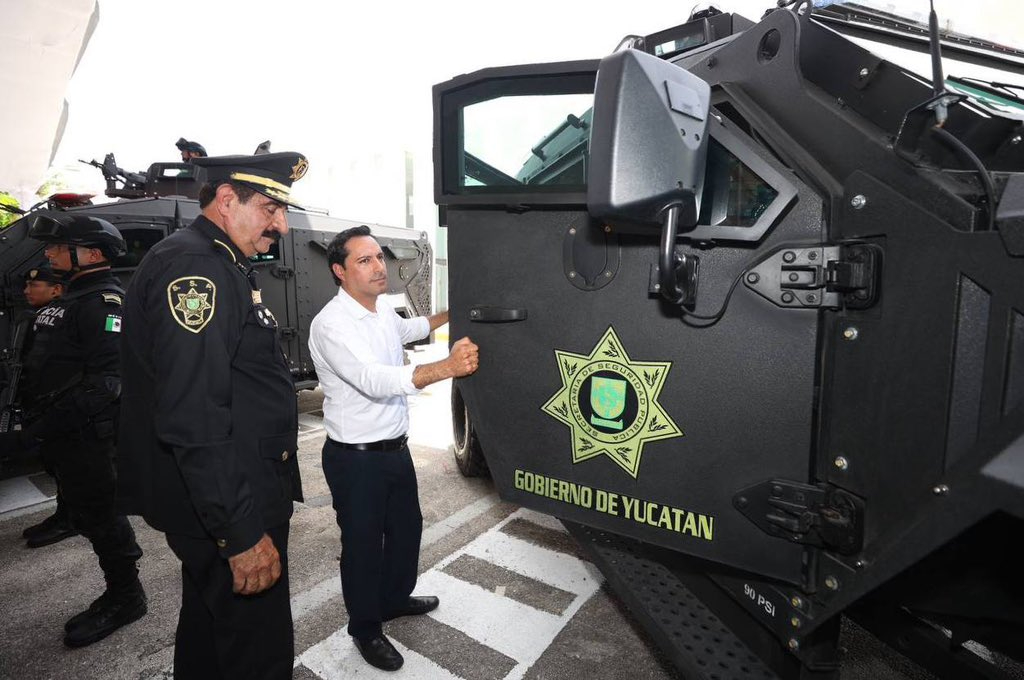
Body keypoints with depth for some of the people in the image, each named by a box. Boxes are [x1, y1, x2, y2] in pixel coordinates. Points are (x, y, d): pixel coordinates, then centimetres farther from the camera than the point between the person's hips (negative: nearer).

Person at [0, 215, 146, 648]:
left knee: (98, 513, 0)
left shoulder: (103, 301, -15)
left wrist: (48, 424, -25)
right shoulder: (71, 298, 17)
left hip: (85, 434, -10)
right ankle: (121, 592, 30)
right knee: (89, 513, 17)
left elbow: (108, 378, -25)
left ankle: (125, 597, 16)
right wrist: (36, 420, 14)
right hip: (64, 434, 10)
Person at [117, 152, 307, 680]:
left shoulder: (223, 267, 13)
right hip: (229, 510, -10)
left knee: (209, 626, 26)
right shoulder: (191, 265, -20)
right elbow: (192, 419, -28)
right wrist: (240, 533, -25)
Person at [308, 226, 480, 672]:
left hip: (395, 448, 8)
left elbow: (408, 329, 30)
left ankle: (395, 598, 46)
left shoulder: (383, 312, 4)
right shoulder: (332, 325, -23)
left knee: (406, 528, 22)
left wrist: (450, 315, 33)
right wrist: (447, 367, -47)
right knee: (363, 543, 9)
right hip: (355, 458, -8)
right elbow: (375, 381, -37)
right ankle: (365, 629, 31)